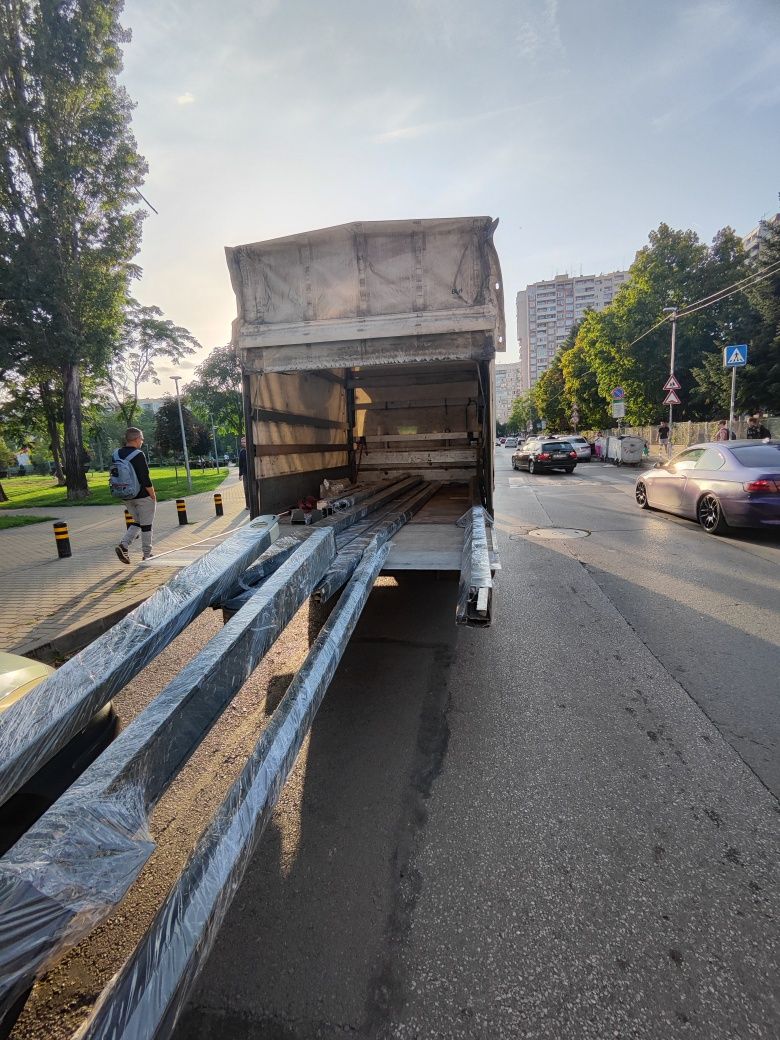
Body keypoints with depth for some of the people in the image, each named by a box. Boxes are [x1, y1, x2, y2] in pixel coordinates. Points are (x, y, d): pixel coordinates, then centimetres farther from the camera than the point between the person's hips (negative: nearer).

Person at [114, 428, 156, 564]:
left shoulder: (117, 454, 5)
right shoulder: (138, 455, -18)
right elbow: (145, 479, -20)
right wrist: (153, 495, -10)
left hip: (126, 497, 7)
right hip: (143, 496, -7)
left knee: (137, 522, 22)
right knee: (146, 525, 6)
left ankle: (123, 545, 2)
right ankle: (147, 554, 15)